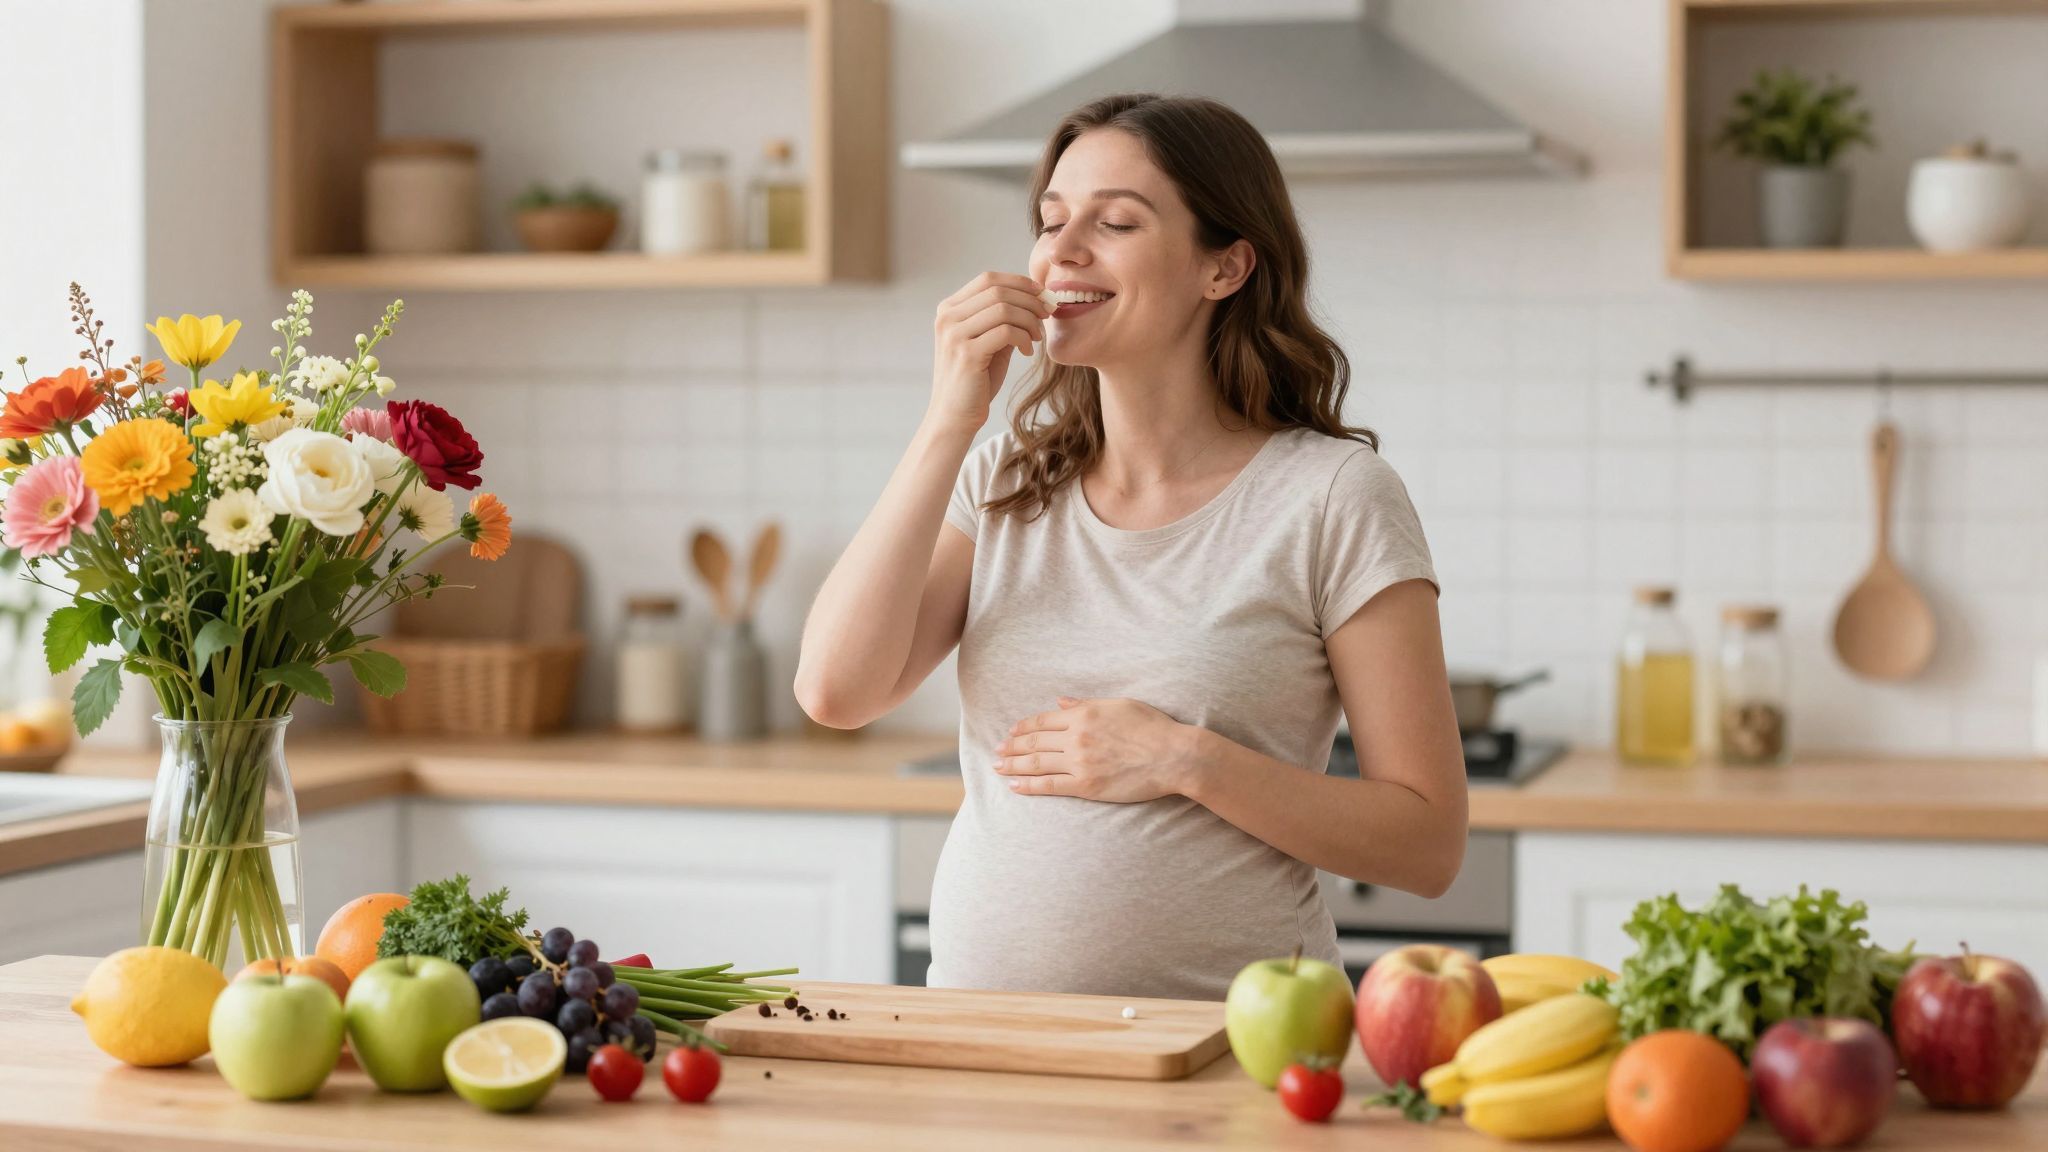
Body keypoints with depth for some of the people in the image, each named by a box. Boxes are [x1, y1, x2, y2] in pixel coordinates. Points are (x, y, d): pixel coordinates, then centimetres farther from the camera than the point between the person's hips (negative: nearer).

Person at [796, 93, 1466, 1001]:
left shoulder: (1331, 495, -1)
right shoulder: (1005, 481, 13)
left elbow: (1428, 842, -2)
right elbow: (835, 691, -3)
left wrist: (1189, 762, -13)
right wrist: (949, 422, -5)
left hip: (1221, 1043, -4)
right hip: (979, 1031, 4)